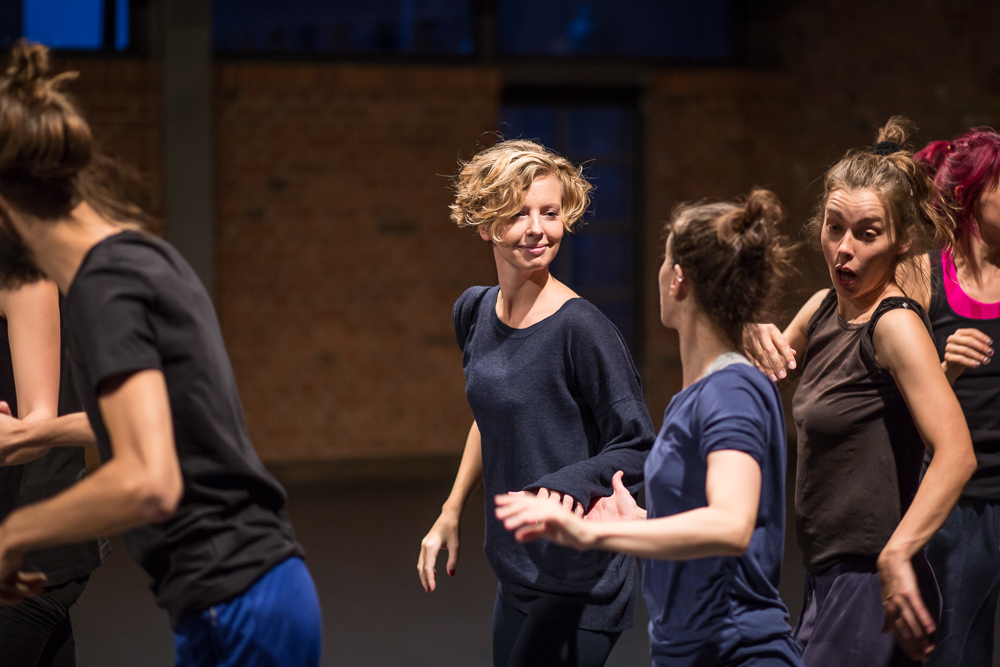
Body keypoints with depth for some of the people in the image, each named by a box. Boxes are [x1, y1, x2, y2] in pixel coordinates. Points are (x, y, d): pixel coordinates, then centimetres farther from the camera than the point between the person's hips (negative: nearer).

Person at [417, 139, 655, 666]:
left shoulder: (580, 328, -17)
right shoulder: (475, 312, 5)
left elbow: (638, 449, -12)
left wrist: (569, 484, -28)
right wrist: (450, 514, 21)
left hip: (579, 587, -7)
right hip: (517, 577, 7)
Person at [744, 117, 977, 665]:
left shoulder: (896, 324, -16)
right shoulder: (824, 309, 8)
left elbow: (956, 454, -26)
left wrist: (896, 557, -32)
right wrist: (760, 343, 1)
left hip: (875, 590, -8)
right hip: (831, 580, 9)